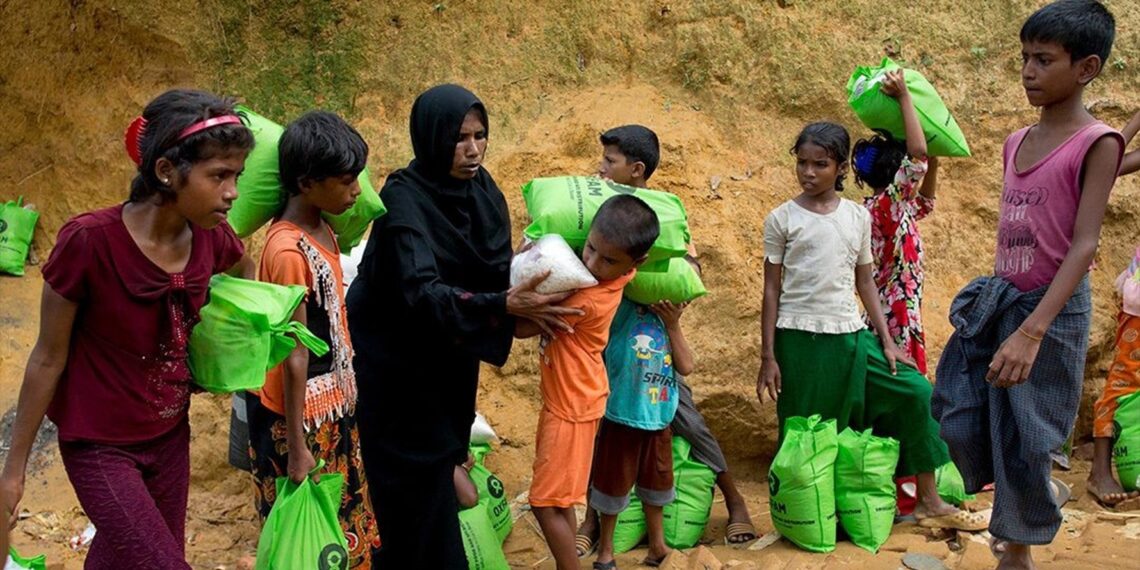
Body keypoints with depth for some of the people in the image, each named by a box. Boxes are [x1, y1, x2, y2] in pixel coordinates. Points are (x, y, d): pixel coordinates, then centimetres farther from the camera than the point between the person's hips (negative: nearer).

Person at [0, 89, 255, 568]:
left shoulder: (212, 237, -11)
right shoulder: (89, 241, -25)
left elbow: (243, 270, 17)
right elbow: (48, 359, -13)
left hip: (170, 438, 5)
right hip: (102, 447, -5)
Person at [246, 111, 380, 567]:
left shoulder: (322, 230, 2)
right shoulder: (289, 251, -25)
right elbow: (294, 358, -22)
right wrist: (296, 447, -17)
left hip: (334, 408, 8)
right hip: (302, 418, -8)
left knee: (343, 524, 20)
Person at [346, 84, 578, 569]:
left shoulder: (480, 186, -3)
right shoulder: (404, 198, -24)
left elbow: (495, 267, -3)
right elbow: (420, 293, -34)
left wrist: (527, 289, -25)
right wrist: (507, 305, -43)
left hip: (449, 354, 6)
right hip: (397, 360, -6)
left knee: (439, 460, 15)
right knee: (416, 487, -1)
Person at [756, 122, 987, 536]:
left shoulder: (858, 217, 6)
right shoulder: (782, 219, -2)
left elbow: (865, 284, 12)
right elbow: (772, 289, -1)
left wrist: (887, 341, 6)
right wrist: (768, 357, -4)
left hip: (850, 335, 4)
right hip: (799, 339, -3)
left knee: (916, 391, -2)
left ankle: (929, 503, 10)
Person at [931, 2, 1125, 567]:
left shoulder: (1097, 143, -12)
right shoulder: (1016, 142, 8)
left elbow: (1084, 245, -19)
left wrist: (1031, 332, -27)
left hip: (1051, 310, -6)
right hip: (994, 298, 6)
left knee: (1024, 440, 2)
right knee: (956, 419, 8)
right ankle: (1017, 505, 35)